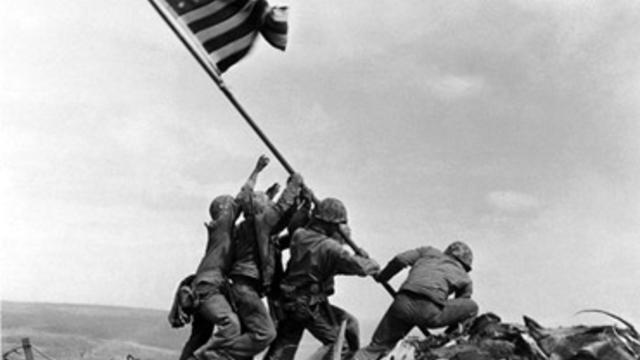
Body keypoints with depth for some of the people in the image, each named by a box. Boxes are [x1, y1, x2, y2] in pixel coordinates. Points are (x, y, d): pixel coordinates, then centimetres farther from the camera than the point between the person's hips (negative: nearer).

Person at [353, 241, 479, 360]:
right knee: (472, 307, 20)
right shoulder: (465, 278, 27)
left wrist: (381, 277, 31)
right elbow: (456, 311, 33)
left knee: (378, 345, 17)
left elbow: (400, 259, 16)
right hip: (430, 312, -2)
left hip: (403, 304, 3)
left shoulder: (429, 251, 30)